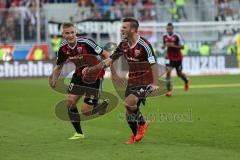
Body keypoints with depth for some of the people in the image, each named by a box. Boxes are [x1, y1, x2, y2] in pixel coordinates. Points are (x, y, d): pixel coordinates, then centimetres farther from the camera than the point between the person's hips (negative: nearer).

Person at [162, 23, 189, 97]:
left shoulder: (177, 36, -17)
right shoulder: (164, 36, -3)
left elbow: (182, 46, -18)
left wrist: (173, 45, -29)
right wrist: (164, 46, -7)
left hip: (178, 58, -2)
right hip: (170, 58, 2)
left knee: (179, 74, 12)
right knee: (168, 72, -19)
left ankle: (186, 81, 49)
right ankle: (169, 90, -18)